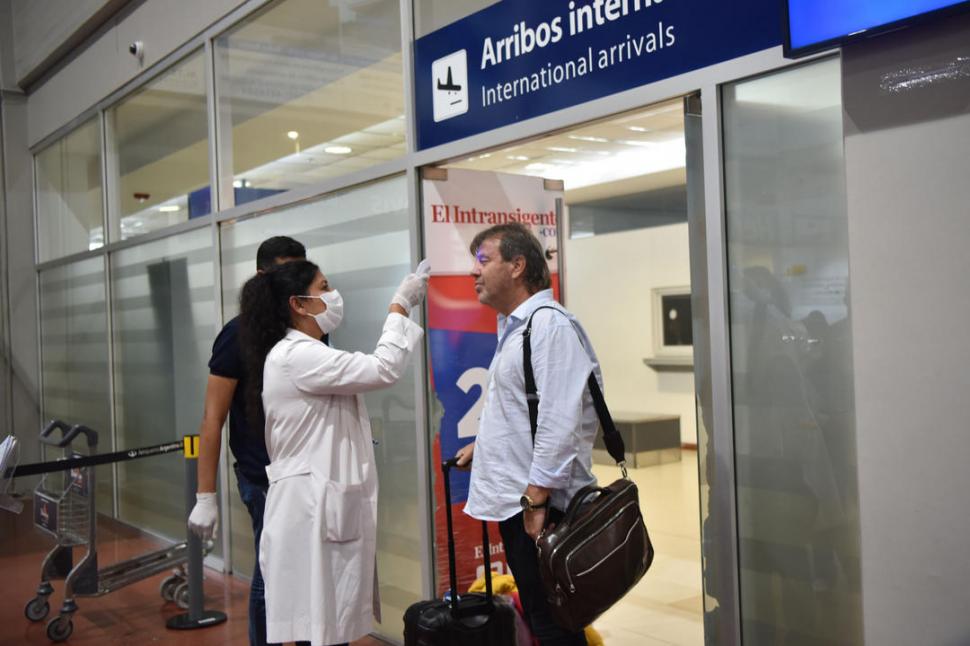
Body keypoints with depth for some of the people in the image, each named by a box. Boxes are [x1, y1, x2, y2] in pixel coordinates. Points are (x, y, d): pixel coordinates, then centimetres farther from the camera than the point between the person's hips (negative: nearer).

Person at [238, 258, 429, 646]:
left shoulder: (309, 355, 19)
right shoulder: (295, 356, -16)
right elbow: (383, 370, -18)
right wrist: (400, 305, -10)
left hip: (327, 504, 10)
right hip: (312, 508, -10)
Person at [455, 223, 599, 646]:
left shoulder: (549, 325, -16)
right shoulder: (514, 326, 15)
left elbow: (560, 421, -24)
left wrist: (537, 499, -24)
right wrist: (486, 444, 21)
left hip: (538, 504, -10)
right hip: (513, 502, 10)